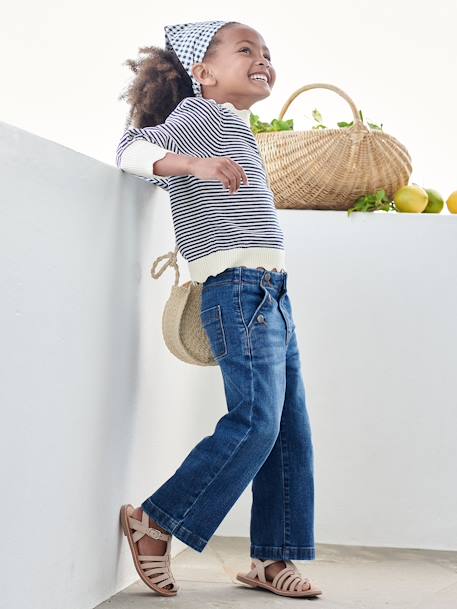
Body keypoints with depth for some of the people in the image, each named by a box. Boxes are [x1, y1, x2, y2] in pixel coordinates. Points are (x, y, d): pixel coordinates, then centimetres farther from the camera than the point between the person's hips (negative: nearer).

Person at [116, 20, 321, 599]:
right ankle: (154, 522, -1)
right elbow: (132, 148, -12)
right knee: (255, 420, -15)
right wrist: (194, 162, -28)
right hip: (238, 287, -9)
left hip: (273, 292, 9)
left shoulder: (238, 132, 24)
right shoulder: (200, 113, 1)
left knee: (291, 430, 7)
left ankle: (272, 557, 14)